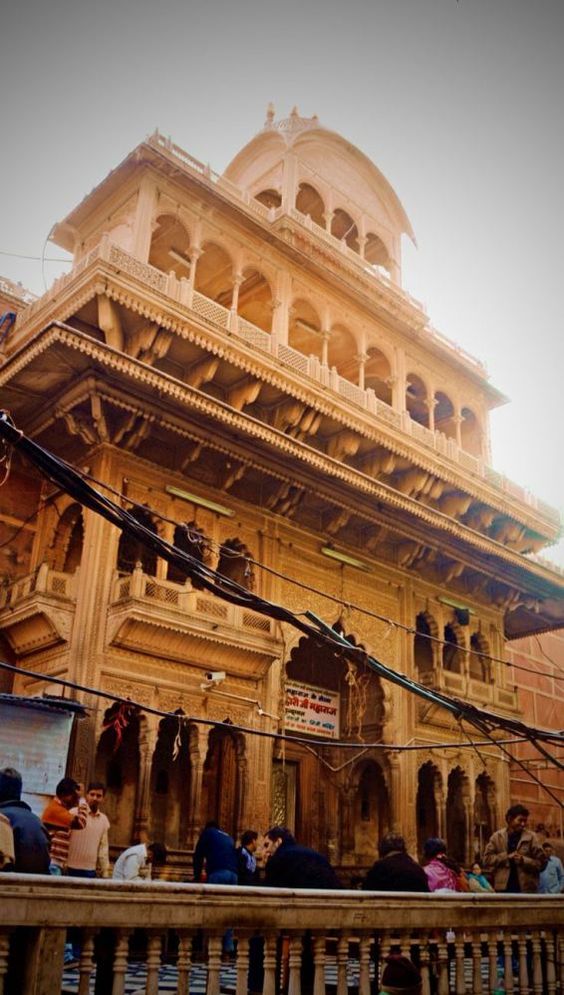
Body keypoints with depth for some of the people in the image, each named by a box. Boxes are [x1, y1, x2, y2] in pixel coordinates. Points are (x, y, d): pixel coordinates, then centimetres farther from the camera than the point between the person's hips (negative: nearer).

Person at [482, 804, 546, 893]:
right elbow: (487, 859, 1)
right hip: (503, 888, 1)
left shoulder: (531, 837, 2)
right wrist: (506, 857, -10)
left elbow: (541, 863, 1)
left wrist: (524, 860, -14)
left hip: (526, 889, 0)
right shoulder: (497, 836, 5)